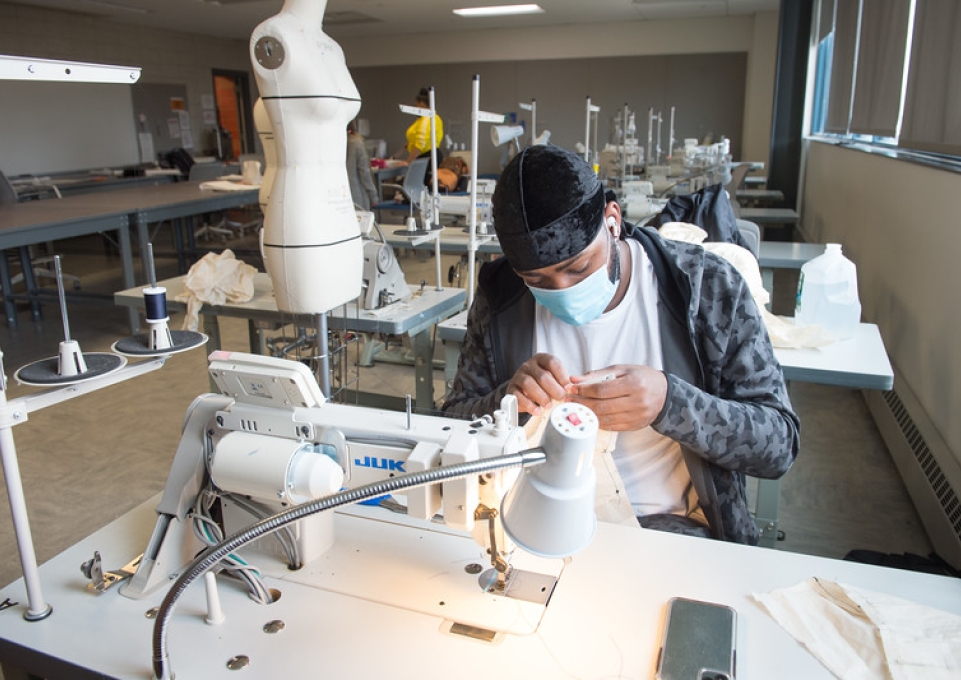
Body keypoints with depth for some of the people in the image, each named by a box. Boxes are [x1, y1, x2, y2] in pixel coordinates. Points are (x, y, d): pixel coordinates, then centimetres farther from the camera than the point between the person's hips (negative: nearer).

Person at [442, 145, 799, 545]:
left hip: (669, 524, -1)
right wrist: (507, 401, -20)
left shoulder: (708, 286, -9)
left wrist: (669, 402, -26)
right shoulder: (500, 298, -3)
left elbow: (780, 444, -8)